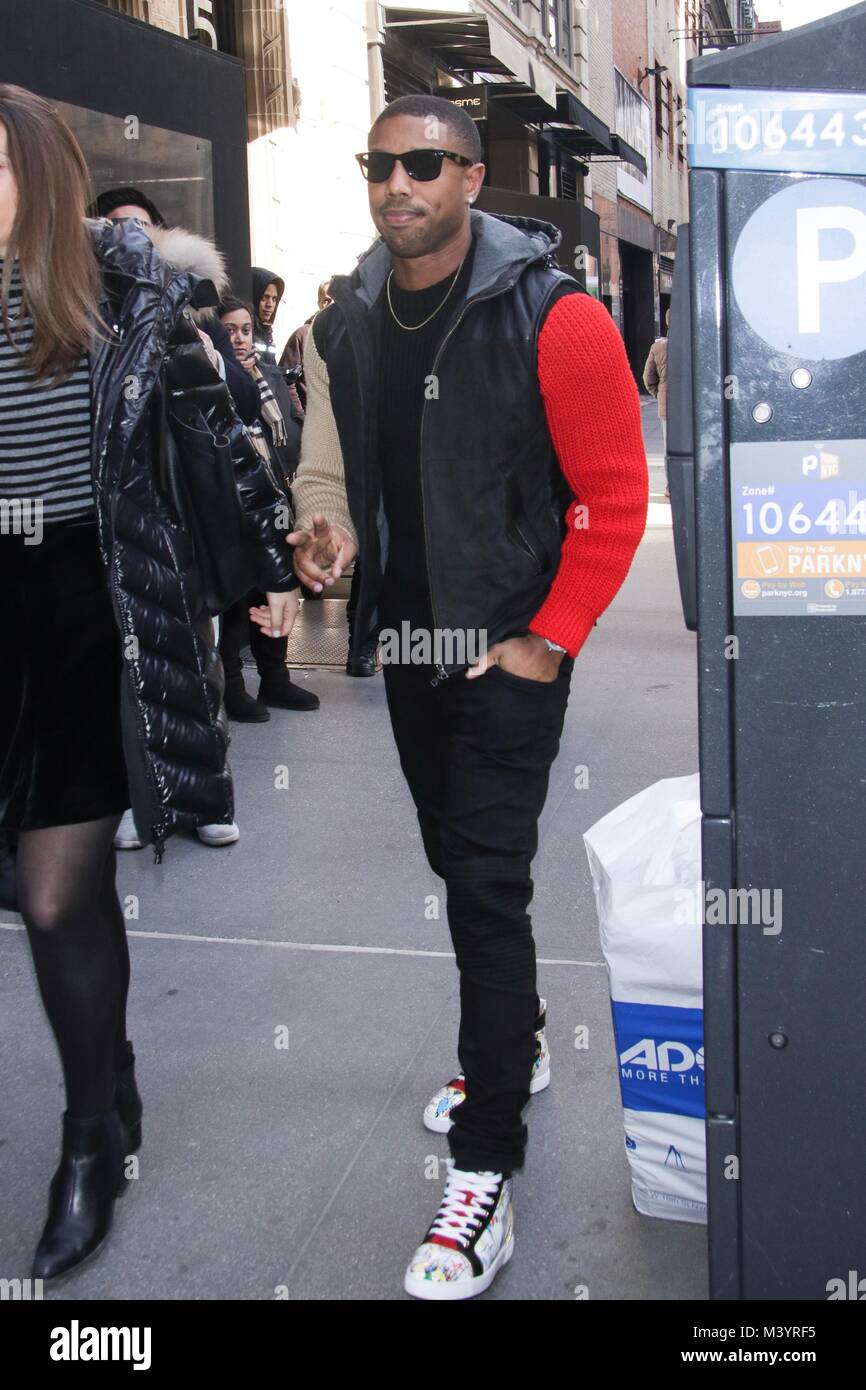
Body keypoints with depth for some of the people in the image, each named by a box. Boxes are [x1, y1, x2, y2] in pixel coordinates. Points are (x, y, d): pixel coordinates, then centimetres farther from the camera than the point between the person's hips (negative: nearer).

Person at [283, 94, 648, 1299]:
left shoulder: (550, 317, -15)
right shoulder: (347, 321, 3)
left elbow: (616, 496, -13)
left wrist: (547, 643, -14)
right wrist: (326, 526, -5)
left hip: (510, 652, -6)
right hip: (405, 644, 7)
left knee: (486, 888, -8)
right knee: (457, 861, 18)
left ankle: (486, 1170, 2)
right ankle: (517, 1045, 42)